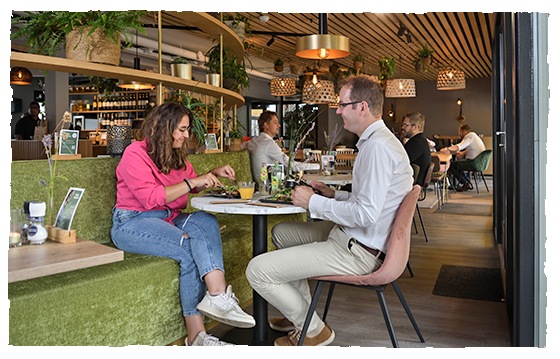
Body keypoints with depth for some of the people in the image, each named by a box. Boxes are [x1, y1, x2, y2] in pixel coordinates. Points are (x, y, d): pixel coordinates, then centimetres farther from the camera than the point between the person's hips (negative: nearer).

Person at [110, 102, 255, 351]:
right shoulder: (135, 154, -8)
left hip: (169, 219, 6)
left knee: (206, 221, -28)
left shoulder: (177, 156, 16)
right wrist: (192, 182, -18)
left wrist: (214, 174, 14)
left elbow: (191, 186, 32)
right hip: (132, 223, -6)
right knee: (191, 250, -32)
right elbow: (151, 198, -19)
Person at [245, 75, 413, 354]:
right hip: (351, 237, 11)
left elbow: (365, 213, -29)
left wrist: (313, 203, -17)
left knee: (257, 270, -13)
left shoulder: (377, 147, -22)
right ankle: (301, 310, 31)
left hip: (358, 252, -11)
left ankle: (313, 330, 8)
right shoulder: (379, 140, 14)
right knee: (281, 232, 26)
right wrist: (334, 195, 11)